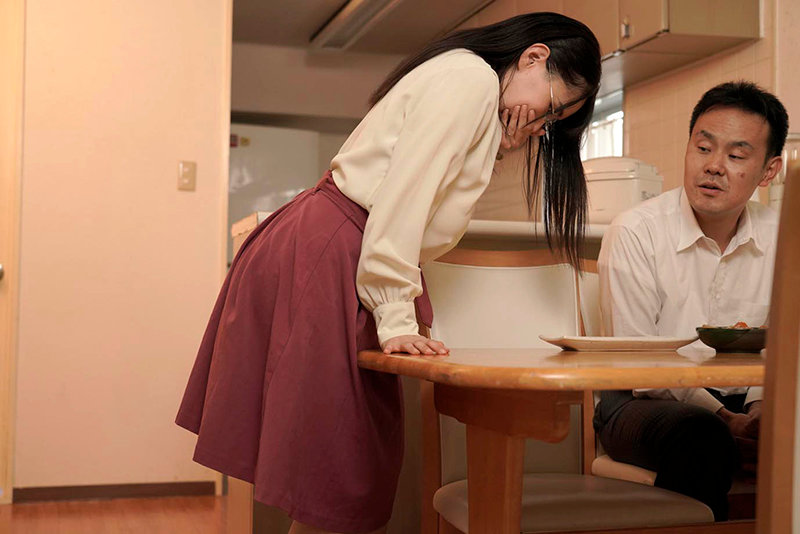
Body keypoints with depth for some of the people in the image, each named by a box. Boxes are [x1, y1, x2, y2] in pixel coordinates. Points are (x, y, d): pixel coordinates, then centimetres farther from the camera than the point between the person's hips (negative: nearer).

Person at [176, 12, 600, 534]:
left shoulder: (482, 98, 23)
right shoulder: (470, 75, -9)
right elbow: (403, 192, -19)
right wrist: (395, 317, -20)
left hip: (323, 257, 10)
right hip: (319, 262, -10)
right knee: (339, 474, -4)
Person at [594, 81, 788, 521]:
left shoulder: (778, 240, 4)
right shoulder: (634, 233, -10)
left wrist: (760, 405, -15)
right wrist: (724, 419, -22)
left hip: (736, 402, 4)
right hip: (645, 400, -4)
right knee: (703, 437, -35)